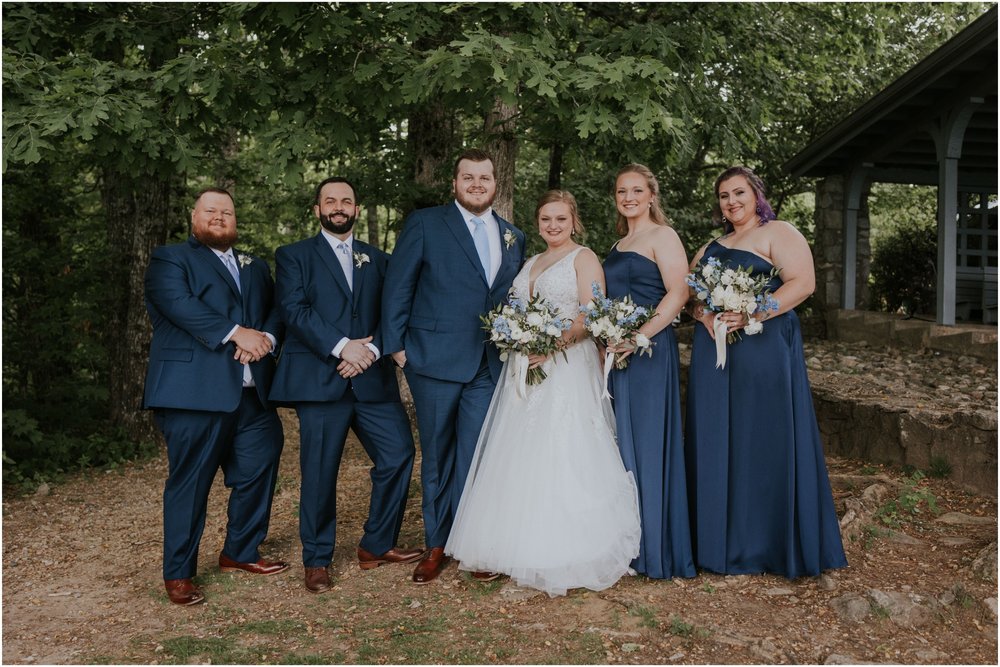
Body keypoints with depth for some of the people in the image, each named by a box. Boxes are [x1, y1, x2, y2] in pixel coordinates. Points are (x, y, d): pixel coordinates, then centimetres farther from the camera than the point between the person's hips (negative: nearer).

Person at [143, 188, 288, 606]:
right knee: (190, 482, -1)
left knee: (258, 472, 10)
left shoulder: (256, 268, 24)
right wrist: (237, 332, -20)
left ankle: (240, 552, 29)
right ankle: (178, 574, 11)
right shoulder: (170, 259, 6)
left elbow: (276, 310, 12)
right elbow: (180, 304, -12)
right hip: (195, 391, -6)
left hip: (252, 394, 6)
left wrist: (265, 337, -11)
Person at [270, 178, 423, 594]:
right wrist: (342, 347, -17)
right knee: (320, 472, 0)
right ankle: (317, 560, 17)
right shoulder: (294, 256, 9)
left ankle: (377, 545, 16)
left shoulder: (379, 260, 19)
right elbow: (294, 309, -6)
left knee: (398, 454, -2)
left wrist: (372, 348, -11)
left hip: (372, 378, 3)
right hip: (319, 379, -3)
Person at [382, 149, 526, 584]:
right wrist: (395, 346, -7)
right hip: (436, 360, -3)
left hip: (490, 365, 3)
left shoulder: (514, 238, 13)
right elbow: (397, 287, -2)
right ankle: (436, 545, 22)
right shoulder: (424, 224, 1)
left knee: (476, 456, 3)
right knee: (437, 455, 9)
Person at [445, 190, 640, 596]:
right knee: (519, 458, 5)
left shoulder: (584, 258, 0)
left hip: (567, 369, -7)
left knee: (561, 458, -9)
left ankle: (566, 557, 0)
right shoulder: (530, 263, 21)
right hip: (524, 369, 7)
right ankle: (521, 546, 14)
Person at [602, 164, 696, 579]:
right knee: (620, 442, 10)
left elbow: (678, 293, -15)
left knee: (647, 443, -4)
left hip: (648, 350, -8)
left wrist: (640, 336, -23)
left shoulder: (662, 235, -4)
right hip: (617, 352, 8)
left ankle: (657, 549, 7)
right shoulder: (620, 244, 19)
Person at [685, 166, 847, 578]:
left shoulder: (779, 234, 1)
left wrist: (750, 314, -21)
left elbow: (803, 283, -12)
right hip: (714, 352, 6)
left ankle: (776, 545, 8)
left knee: (765, 442, -3)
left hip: (764, 348, -6)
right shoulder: (711, 247, 20)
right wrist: (704, 314, -8)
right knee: (718, 445, 6)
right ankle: (726, 543, 17)